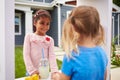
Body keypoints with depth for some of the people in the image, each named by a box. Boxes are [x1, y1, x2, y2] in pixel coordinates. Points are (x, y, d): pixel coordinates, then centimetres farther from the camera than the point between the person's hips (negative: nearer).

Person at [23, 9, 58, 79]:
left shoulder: (50, 39, 2)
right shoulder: (29, 36, -1)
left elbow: (52, 56, -7)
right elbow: (26, 55, -6)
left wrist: (54, 71, -21)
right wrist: (32, 71, -17)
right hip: (32, 72, -1)